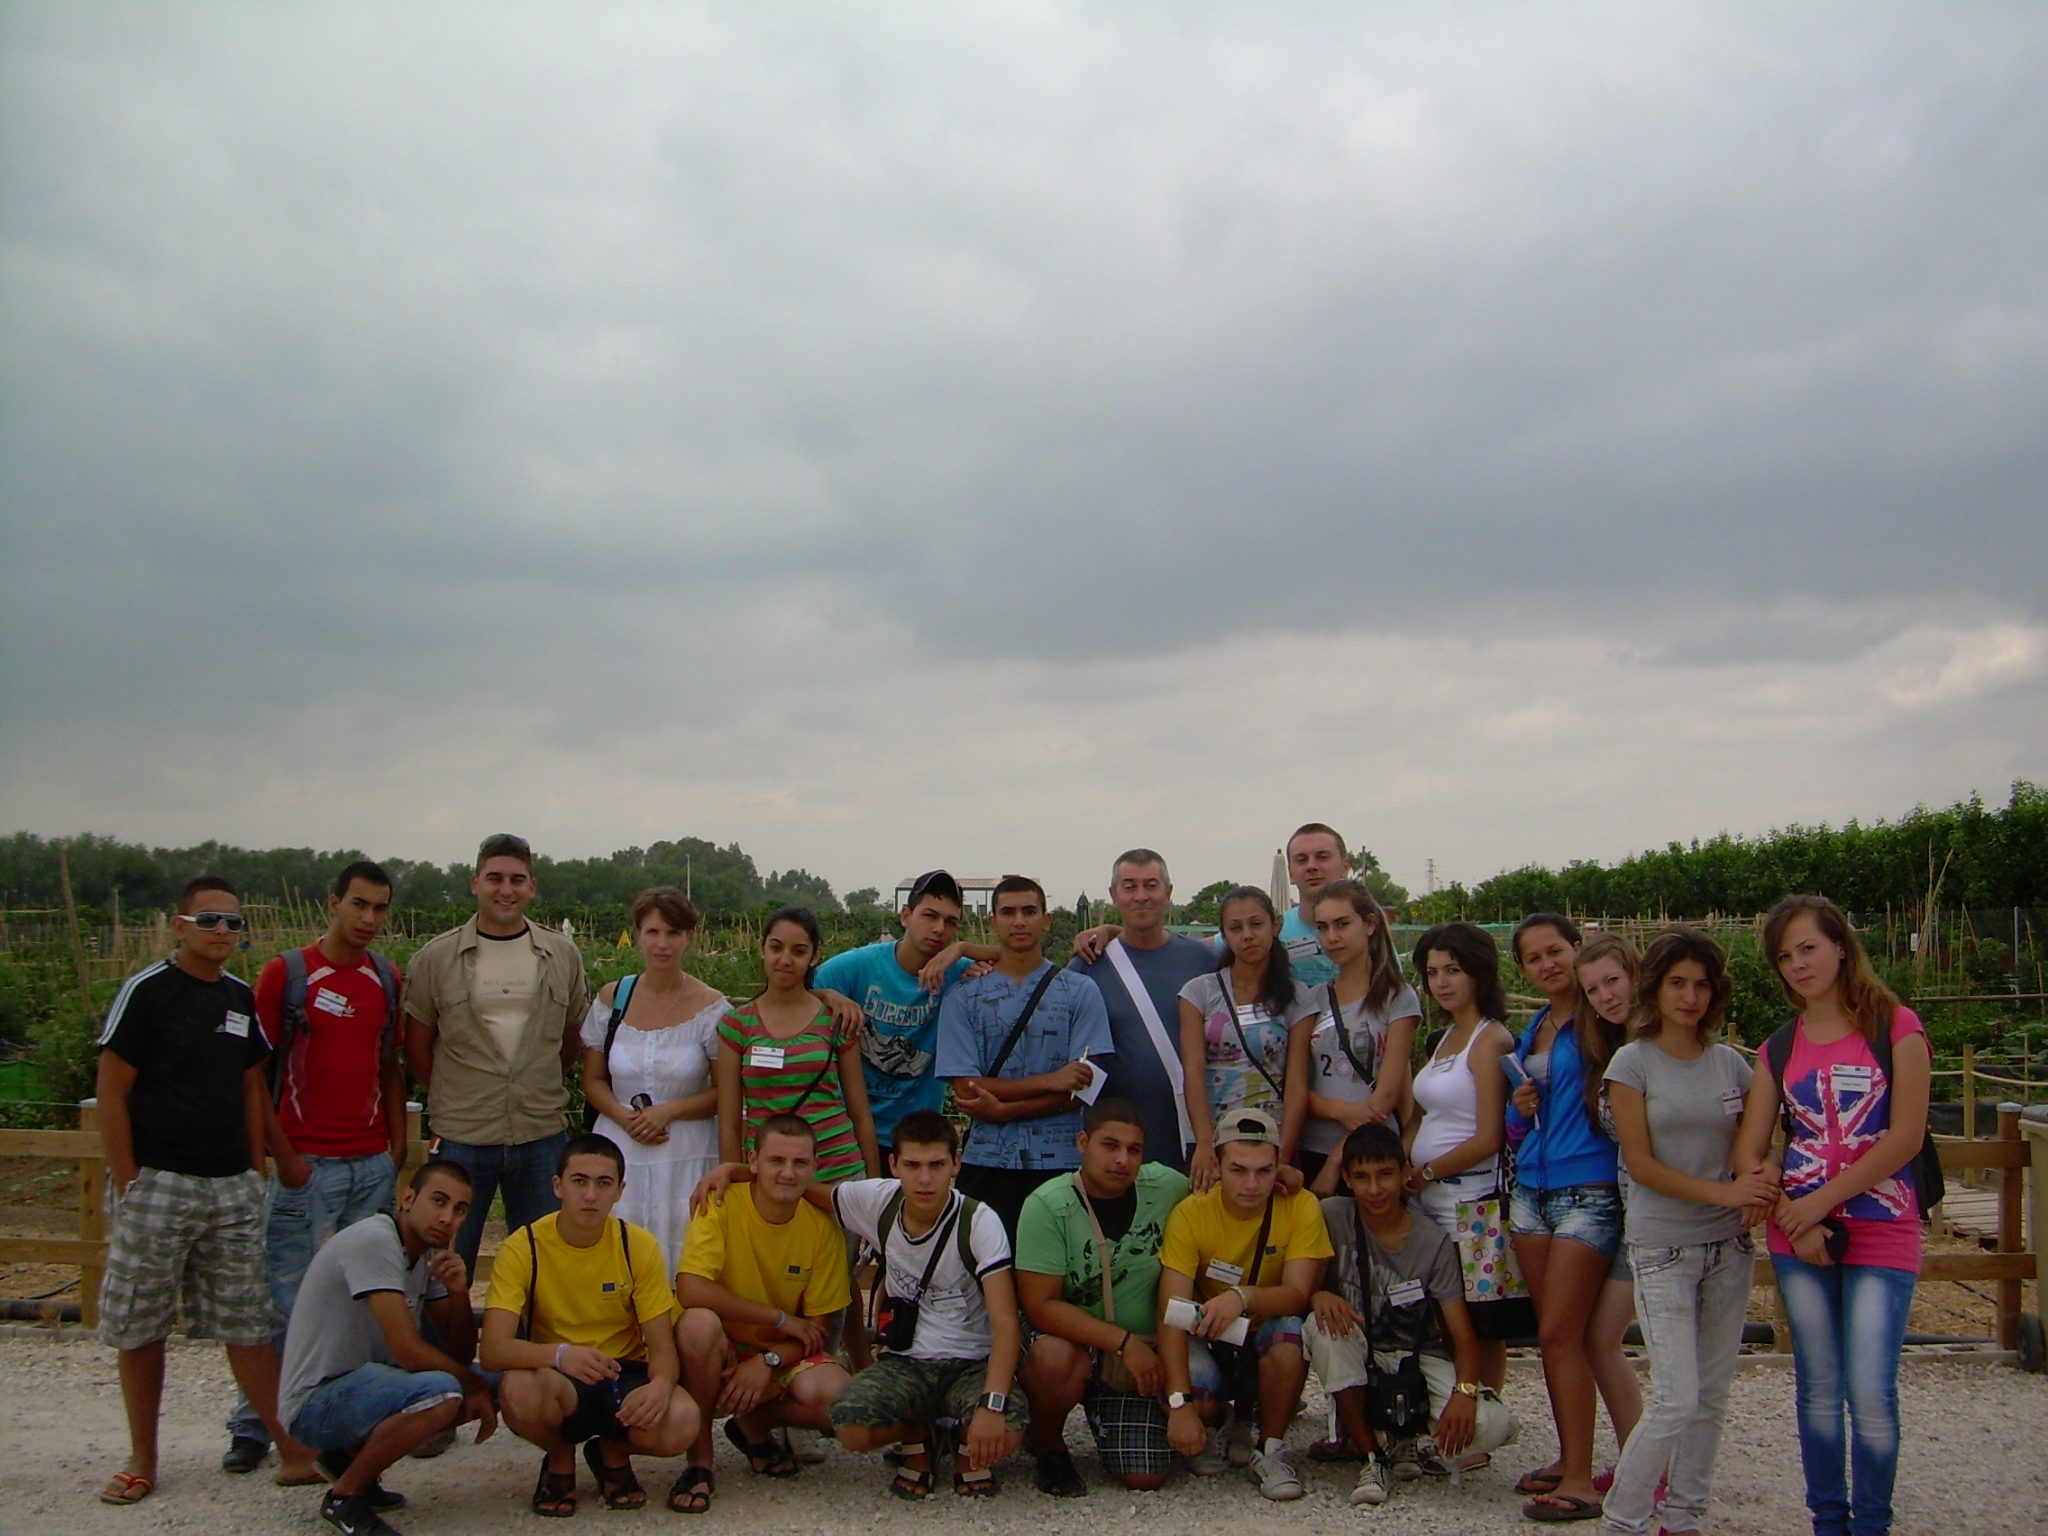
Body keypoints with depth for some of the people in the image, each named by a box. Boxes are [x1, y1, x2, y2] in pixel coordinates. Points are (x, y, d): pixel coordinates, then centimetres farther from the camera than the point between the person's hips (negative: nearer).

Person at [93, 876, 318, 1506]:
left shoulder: (241, 997, 9)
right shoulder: (146, 990, -7)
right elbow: (112, 1092, -8)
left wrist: (256, 1172, 9)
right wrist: (126, 1186, -10)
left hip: (232, 1187, 4)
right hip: (157, 1185, -4)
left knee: (248, 1324, 6)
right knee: (140, 1329, 5)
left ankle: (295, 1450, 8)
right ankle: (142, 1459, 19)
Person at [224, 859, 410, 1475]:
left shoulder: (389, 980, 9)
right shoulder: (286, 974, -5)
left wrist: (398, 1147, 7)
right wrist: (283, 1156, -9)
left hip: (374, 1164, 4)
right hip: (306, 1164, -4)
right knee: (285, 1299, -2)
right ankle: (252, 1425, 9)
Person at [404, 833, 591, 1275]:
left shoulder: (562, 956, 4)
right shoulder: (436, 957, -1)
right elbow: (417, 1046, 6)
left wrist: (539, 1089, 8)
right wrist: (451, 1098, 3)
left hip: (542, 1136, 2)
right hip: (461, 1137, -2)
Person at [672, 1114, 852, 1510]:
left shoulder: (823, 1228, -6)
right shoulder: (722, 1206, -15)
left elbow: (819, 1325, -1)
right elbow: (690, 1289, -27)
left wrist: (769, 1361, -21)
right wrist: (781, 1319, -21)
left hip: (784, 1356, 3)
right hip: (721, 1352, -2)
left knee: (833, 1396, -27)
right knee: (698, 1322, -35)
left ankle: (754, 1425, 6)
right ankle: (700, 1459, -16)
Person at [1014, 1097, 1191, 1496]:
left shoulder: (1166, 1186, -6)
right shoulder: (1048, 1206, -18)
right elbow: (1040, 1306, -21)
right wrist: (1123, 1341, -27)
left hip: (1142, 1353, 3)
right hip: (1066, 1339, -3)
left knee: (1145, 1476, -9)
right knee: (1057, 1362, -38)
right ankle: (1048, 1446, -4)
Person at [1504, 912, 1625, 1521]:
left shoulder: (1603, 1021, -6)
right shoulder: (1532, 1029, 16)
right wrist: (1520, 1108, 3)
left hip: (1588, 1191, -7)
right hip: (1532, 1188, 7)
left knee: (1560, 1334, -10)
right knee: (1550, 1333, 9)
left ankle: (1581, 1481, -5)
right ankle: (1569, 1457, 18)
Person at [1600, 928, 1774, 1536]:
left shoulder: (1731, 1063, 7)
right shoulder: (1633, 1063, -4)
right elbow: (1641, 1165, -9)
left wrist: (1757, 1189, -9)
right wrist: (1722, 1192, -18)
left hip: (1729, 1245, 4)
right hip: (1662, 1249, -4)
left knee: (1712, 1395, 9)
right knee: (1677, 1401, -10)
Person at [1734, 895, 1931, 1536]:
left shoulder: (1896, 1026, -2)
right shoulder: (1779, 1048, 9)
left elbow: (1905, 1136, -10)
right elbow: (1747, 1151, 5)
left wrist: (1821, 1201, -12)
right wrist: (1792, 1218, -10)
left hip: (1882, 1233, -4)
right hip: (1798, 1238, 4)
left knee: (1870, 1393, -8)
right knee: (1819, 1387, 9)